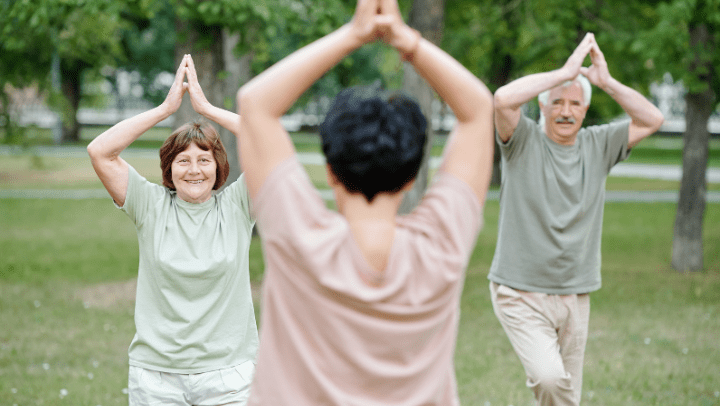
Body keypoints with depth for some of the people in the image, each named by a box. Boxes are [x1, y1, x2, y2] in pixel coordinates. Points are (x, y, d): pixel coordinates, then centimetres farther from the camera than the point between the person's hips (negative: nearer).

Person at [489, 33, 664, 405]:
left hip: (575, 296, 5)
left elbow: (652, 120, 2)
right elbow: (502, 100, -25)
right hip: (521, 294, -4)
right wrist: (565, 72, -20)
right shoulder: (524, 141, -6)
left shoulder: (598, 146, 7)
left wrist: (606, 81, -8)